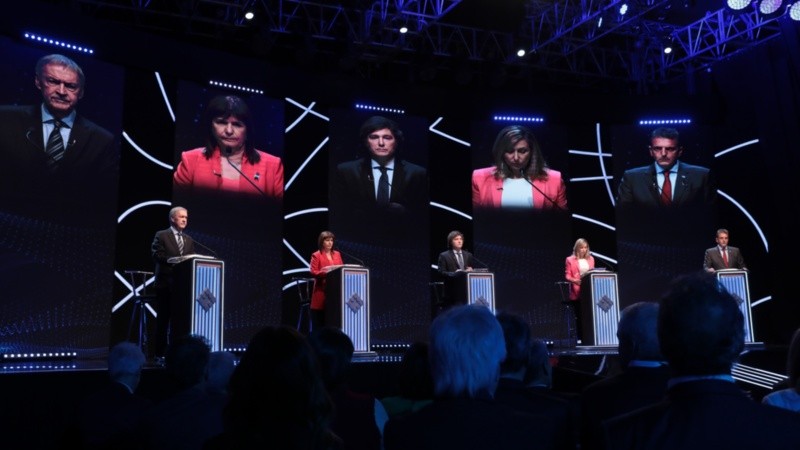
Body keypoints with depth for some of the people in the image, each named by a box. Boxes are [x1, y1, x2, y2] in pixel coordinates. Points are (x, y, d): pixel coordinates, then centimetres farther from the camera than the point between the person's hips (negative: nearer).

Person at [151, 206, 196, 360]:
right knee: (163, 319, 0)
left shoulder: (189, 240, 17)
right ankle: (159, 352, 7)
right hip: (166, 283, -5)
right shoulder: (161, 236, 0)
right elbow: (156, 255, -11)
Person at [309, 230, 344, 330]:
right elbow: (313, 272, -9)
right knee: (319, 323, -4)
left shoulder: (337, 254, 16)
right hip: (321, 291, -5)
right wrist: (326, 273, -21)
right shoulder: (316, 255, 0)